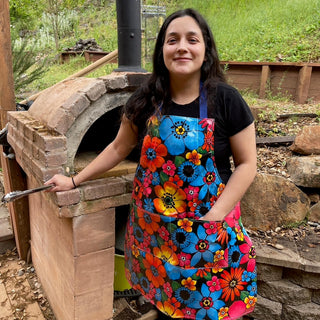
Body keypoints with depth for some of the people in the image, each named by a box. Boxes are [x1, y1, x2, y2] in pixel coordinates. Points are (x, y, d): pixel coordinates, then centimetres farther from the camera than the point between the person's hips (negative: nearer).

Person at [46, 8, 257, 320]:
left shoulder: (225, 99, -11)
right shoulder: (146, 99, -4)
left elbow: (246, 163, -7)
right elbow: (119, 148, 8)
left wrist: (215, 216, -15)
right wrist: (74, 180, 11)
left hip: (208, 229, -2)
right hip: (153, 226, 2)